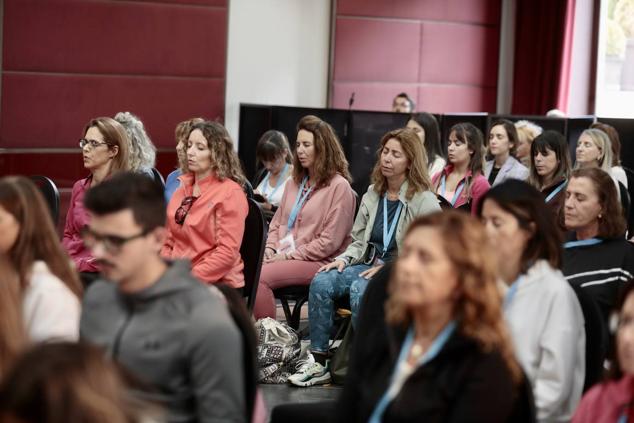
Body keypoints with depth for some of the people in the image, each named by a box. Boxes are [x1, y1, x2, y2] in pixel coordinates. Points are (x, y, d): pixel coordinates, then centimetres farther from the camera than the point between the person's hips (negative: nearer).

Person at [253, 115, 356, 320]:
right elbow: (277, 222, 24)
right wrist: (271, 248, 3)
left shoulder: (339, 187, -5)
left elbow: (330, 241, -11)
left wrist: (290, 255, -12)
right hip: (283, 257, 6)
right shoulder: (294, 183, 18)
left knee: (259, 277, -28)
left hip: (317, 262, -6)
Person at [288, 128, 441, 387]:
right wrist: (344, 259, -2)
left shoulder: (425, 201, -6)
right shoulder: (372, 195, 14)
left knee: (360, 290, -34)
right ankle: (318, 362, -16)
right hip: (370, 265, 6)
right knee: (321, 282, -19)